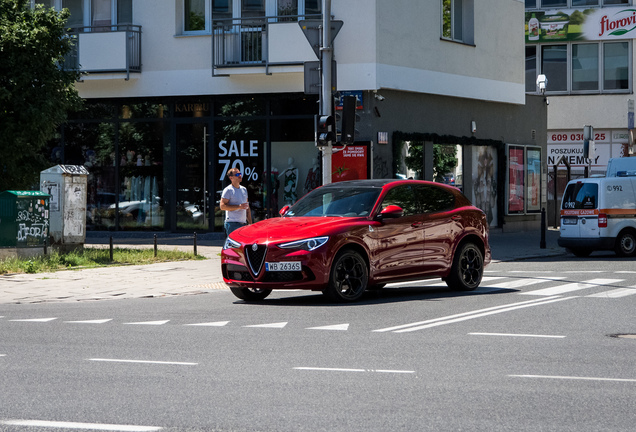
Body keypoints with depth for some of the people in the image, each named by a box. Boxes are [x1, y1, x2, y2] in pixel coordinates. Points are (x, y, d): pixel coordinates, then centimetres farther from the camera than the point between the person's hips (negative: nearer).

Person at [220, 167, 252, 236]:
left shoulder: (244, 189, 18)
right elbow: (222, 206, -13)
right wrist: (239, 207, -18)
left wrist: (250, 223, 17)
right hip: (232, 224, -7)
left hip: (243, 223, 7)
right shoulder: (228, 190, -5)